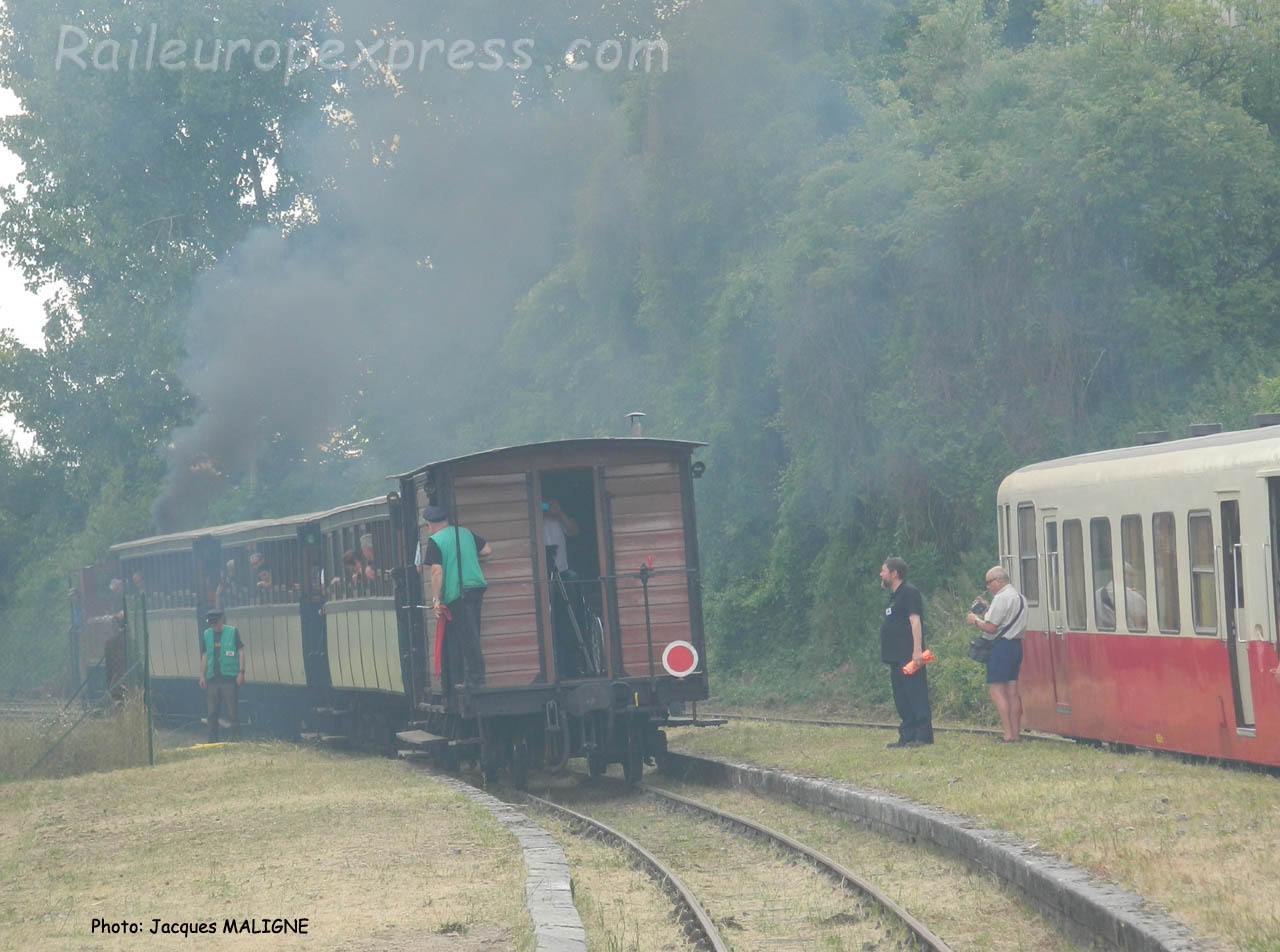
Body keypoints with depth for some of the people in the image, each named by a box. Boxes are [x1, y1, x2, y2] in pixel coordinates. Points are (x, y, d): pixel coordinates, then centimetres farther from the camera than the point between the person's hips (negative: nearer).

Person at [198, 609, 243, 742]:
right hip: (212, 678, 4)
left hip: (229, 677, -4)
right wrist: (202, 676, 8)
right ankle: (212, 740, 10)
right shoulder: (206, 634, 11)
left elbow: (240, 651, 0)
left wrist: (241, 672, -7)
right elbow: (204, 656, 14)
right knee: (211, 712, 5)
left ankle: (235, 738, 1)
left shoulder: (232, 632, 0)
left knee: (233, 711, -4)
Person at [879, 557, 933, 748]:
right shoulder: (894, 596, 20)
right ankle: (907, 736, 13)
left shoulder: (909, 592, -9)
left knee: (916, 695, -9)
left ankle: (923, 735, -10)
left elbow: (915, 621, -17)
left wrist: (917, 650, -25)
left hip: (909, 656, -10)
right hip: (897, 657, 10)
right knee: (901, 698, 10)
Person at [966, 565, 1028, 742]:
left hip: (1001, 646, -10)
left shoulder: (1001, 598, -13)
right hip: (1016, 645, 10)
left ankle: (1008, 735, -13)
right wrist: (987, 608, 18)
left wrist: (975, 621, -1)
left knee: (996, 690, -8)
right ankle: (1016, 733, 11)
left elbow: (991, 627, -17)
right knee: (1012, 691, 11)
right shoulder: (1019, 597, 18)